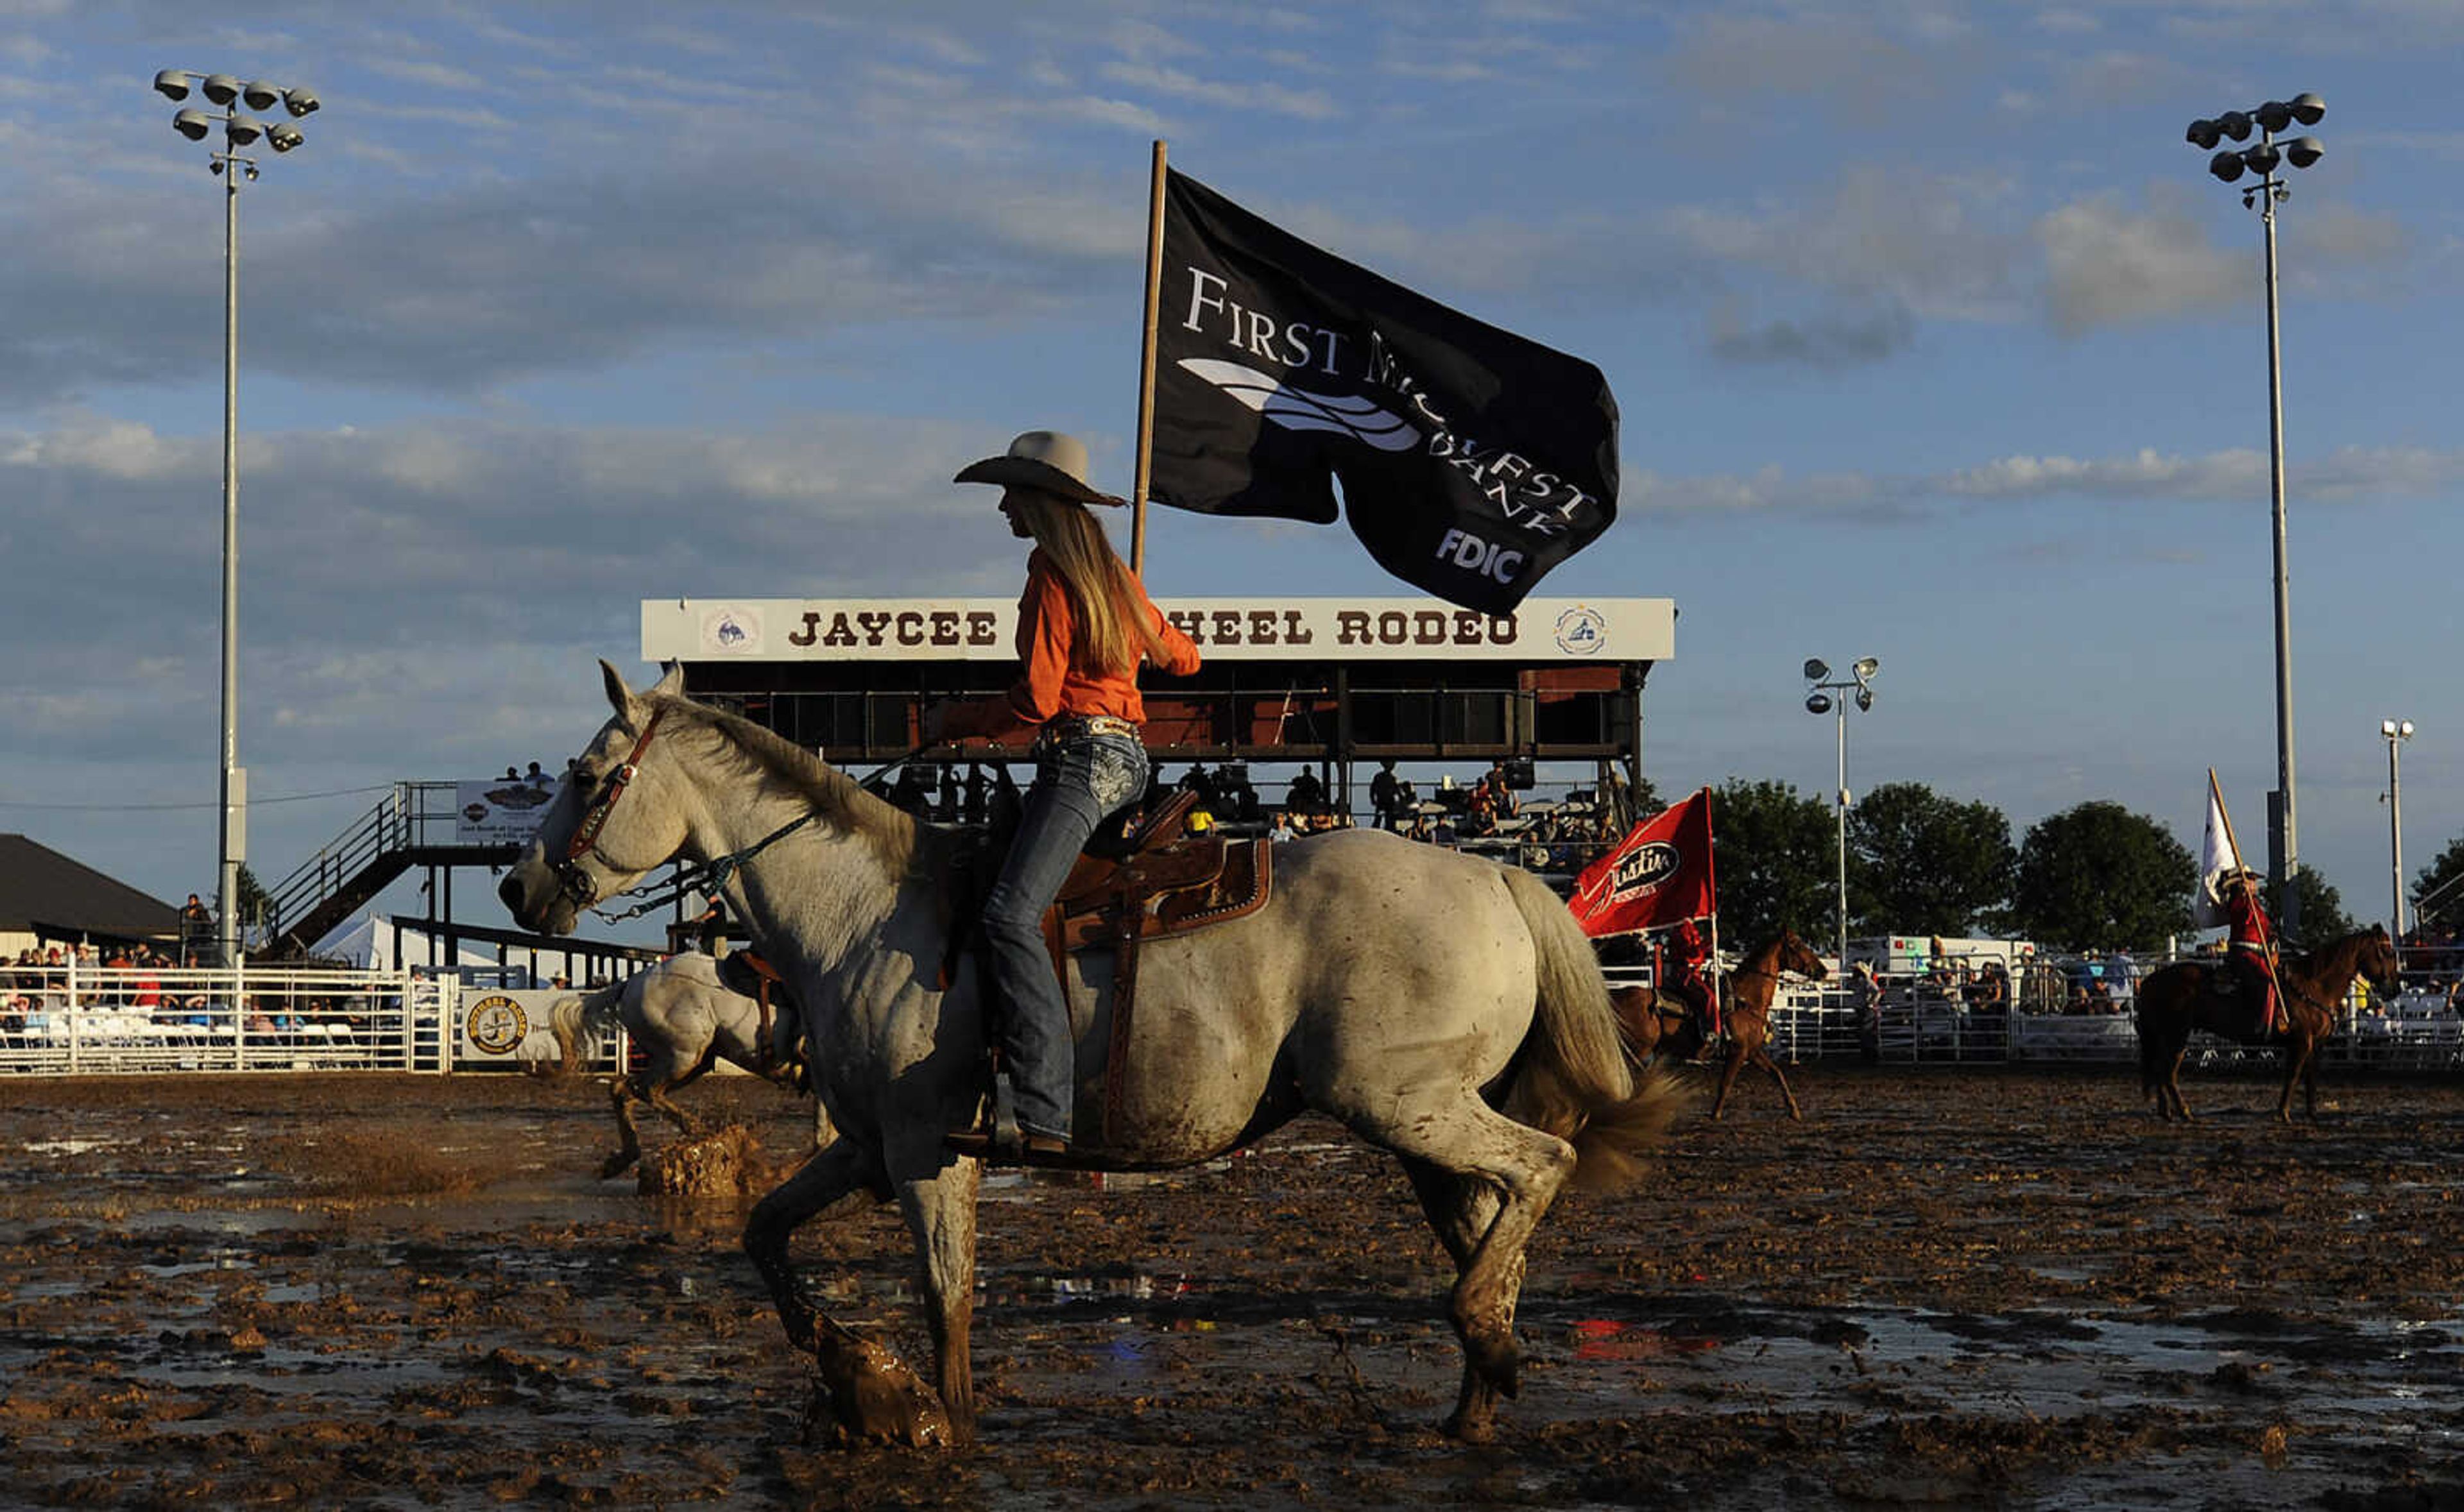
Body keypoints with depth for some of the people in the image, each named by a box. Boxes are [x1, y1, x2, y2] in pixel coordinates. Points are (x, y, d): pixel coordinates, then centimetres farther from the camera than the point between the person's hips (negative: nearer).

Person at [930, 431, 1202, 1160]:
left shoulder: (1051, 573, -8)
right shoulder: (1116, 575, 19)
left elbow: (1035, 701, -14)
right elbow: (1182, 658, 33)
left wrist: (955, 718, 2)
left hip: (1082, 756, -11)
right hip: (1127, 756, 11)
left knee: (1010, 914, -24)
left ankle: (1044, 1115, -38)